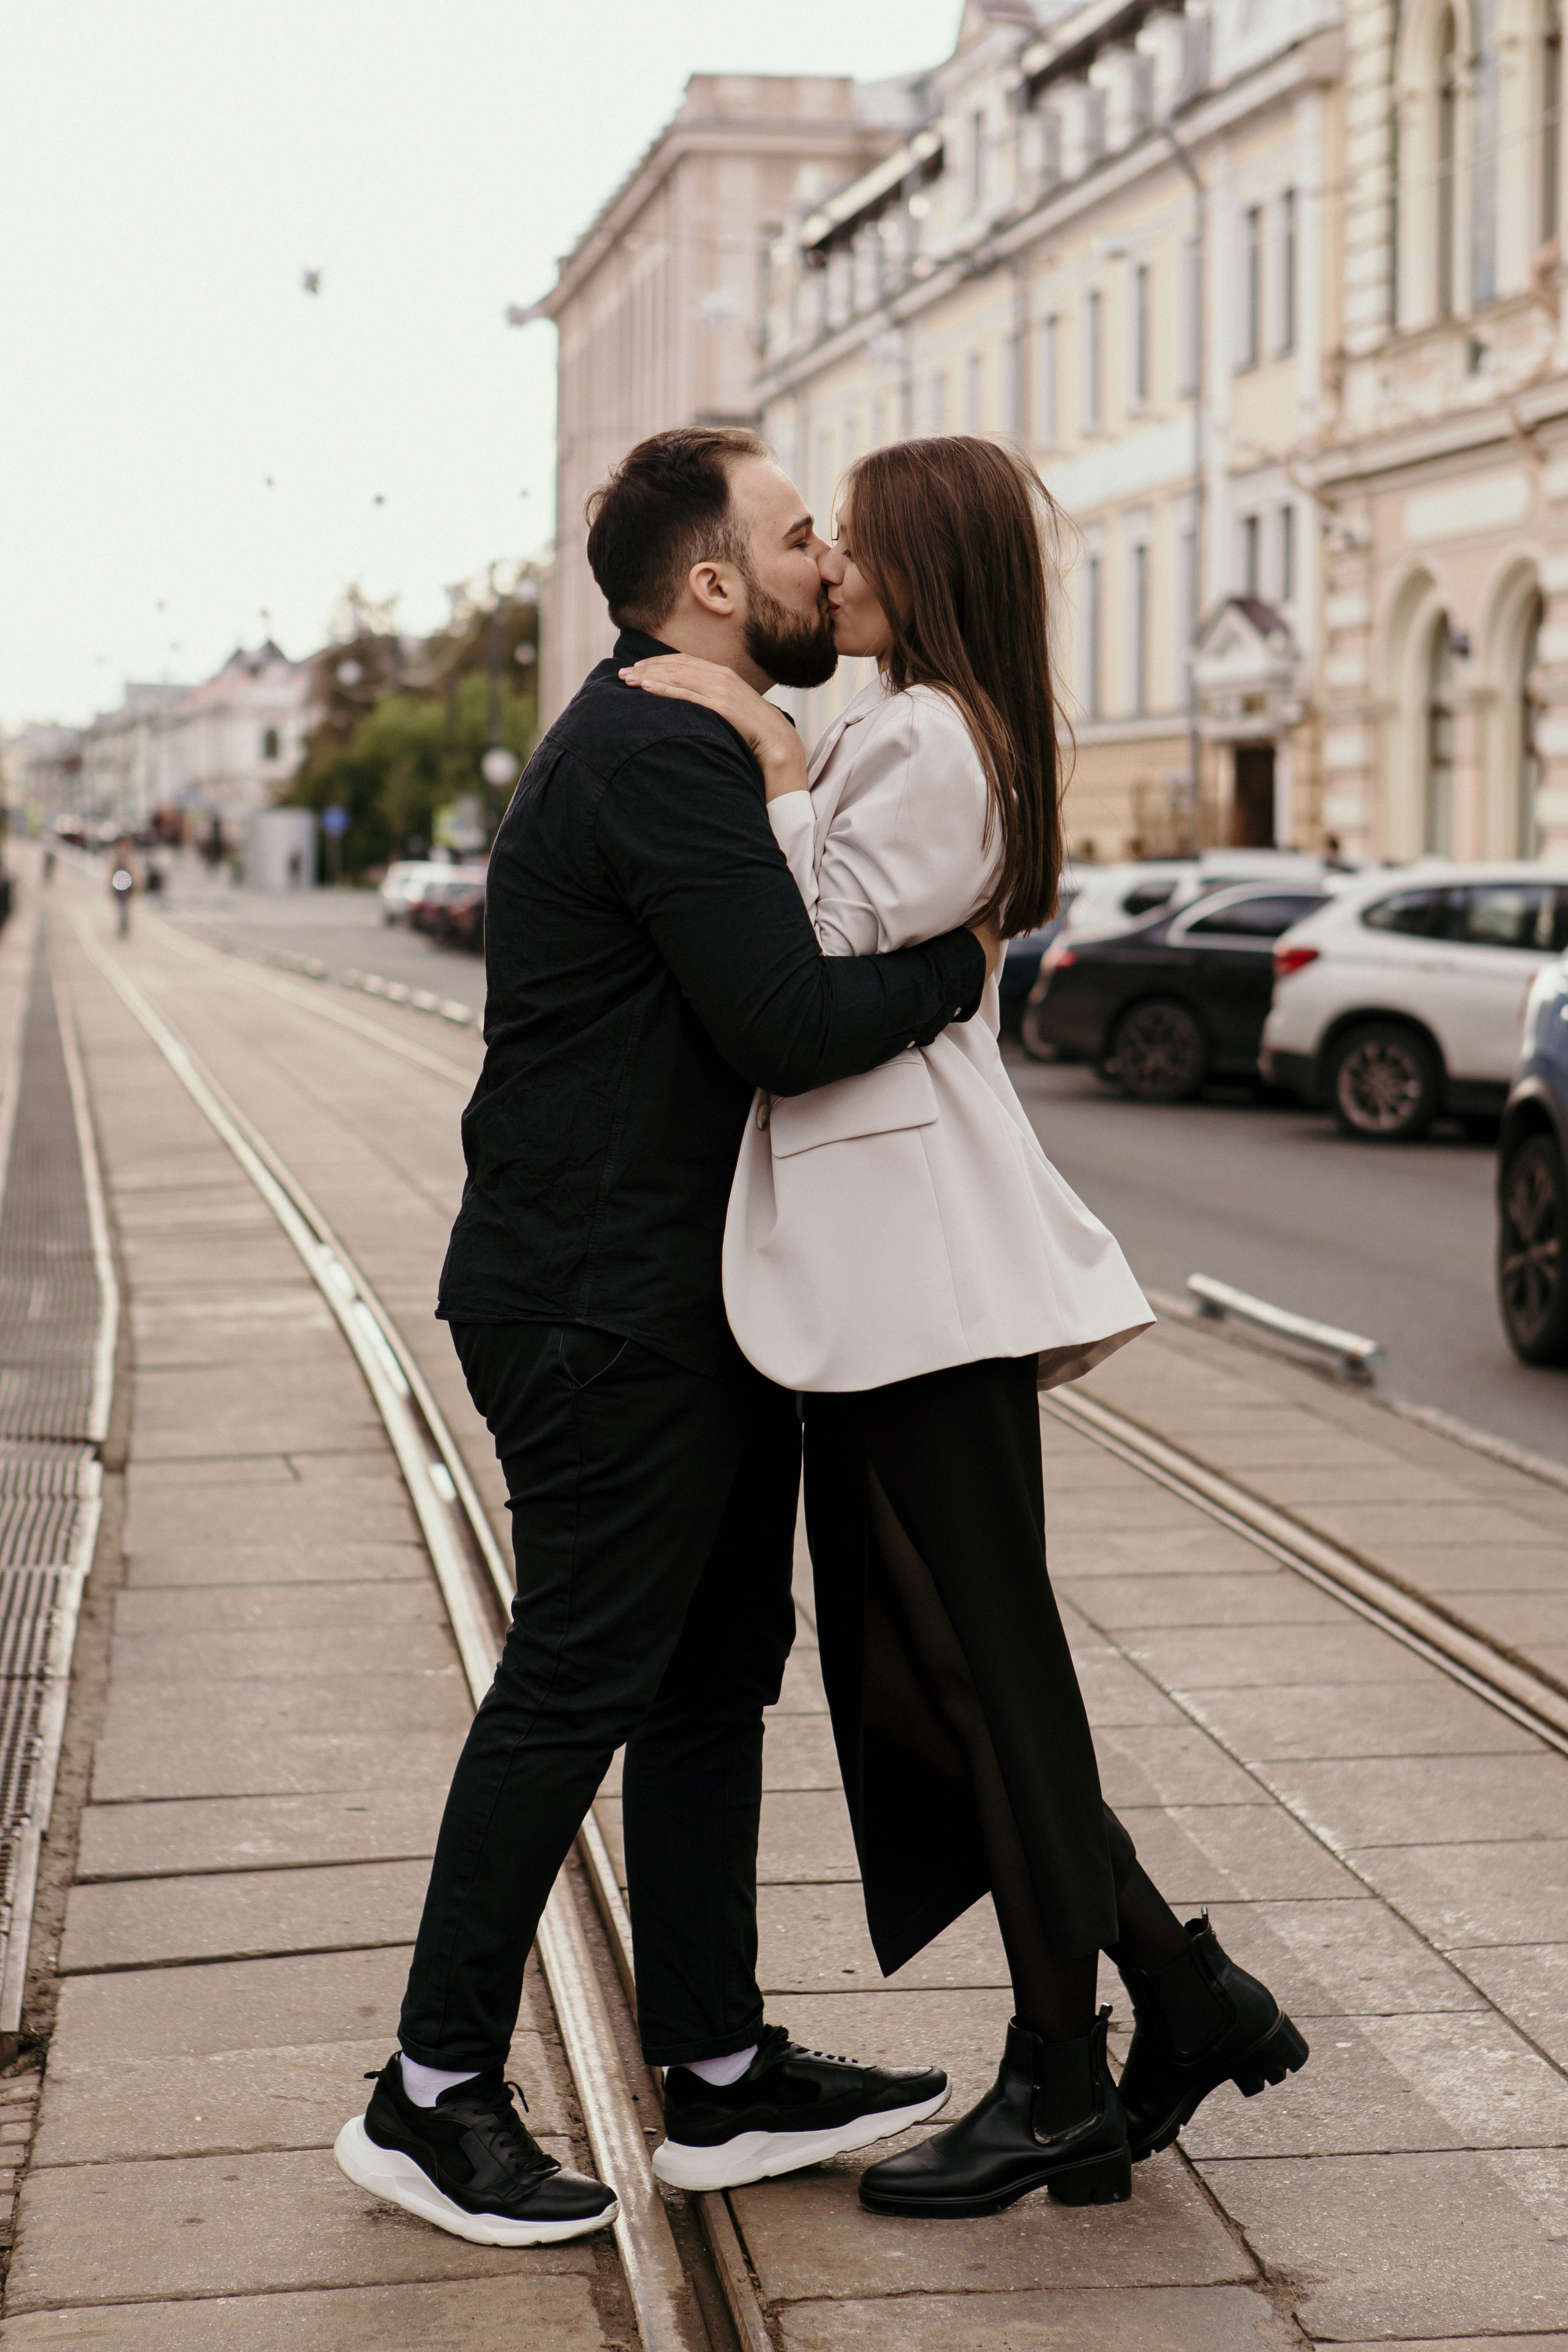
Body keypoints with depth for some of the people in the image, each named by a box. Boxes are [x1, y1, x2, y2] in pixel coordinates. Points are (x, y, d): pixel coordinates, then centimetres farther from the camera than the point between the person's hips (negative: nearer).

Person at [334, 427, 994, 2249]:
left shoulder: (673, 748, 18)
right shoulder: (662, 761, -17)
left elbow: (758, 1000, 18)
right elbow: (789, 1024, -25)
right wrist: (961, 966, -10)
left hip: (671, 1305, 11)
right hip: (606, 1314, -11)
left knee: (715, 1670, 14)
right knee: (579, 1680, -4)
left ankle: (723, 2070, 23)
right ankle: (431, 2099, 6)